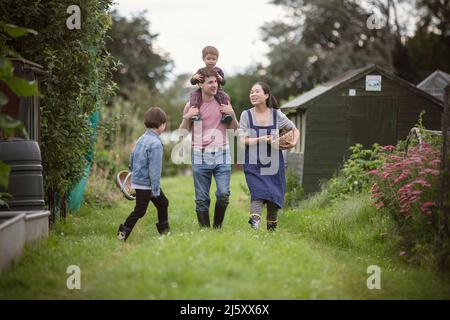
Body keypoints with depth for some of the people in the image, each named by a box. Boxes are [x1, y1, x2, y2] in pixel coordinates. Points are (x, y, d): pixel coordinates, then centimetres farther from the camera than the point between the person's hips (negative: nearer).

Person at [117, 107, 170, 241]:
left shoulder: (141, 139, 9)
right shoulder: (155, 143, -20)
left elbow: (132, 159, 16)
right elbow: (155, 168, -22)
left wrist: (134, 172, 27)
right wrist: (155, 189, -18)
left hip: (138, 179, 10)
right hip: (146, 183, -10)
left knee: (163, 203, 19)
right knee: (139, 210, -2)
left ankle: (164, 231, 27)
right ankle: (123, 233, 0)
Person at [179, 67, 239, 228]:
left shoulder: (224, 101, 8)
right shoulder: (192, 105, 3)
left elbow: (234, 129, 14)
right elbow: (183, 132, 8)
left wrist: (232, 115, -4)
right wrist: (187, 118, -9)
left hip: (222, 155, 1)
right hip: (200, 157, -1)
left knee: (224, 194, -8)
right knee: (201, 198, 1)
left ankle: (217, 227, 11)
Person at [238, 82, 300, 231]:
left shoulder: (277, 114, 2)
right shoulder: (246, 115, 0)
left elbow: (295, 130, 16)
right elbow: (243, 140, -7)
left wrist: (294, 143, -4)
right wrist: (264, 139, -18)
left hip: (274, 162, 2)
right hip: (254, 163, -2)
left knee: (274, 196, 7)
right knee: (258, 192, -21)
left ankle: (272, 229, 26)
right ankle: (254, 225, -33)